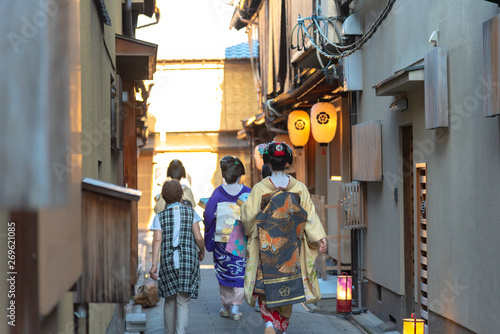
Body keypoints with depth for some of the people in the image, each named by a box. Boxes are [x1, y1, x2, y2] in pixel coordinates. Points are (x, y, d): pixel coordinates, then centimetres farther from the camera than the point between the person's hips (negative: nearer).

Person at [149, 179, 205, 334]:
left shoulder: (160, 217, 5)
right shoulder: (191, 213, 4)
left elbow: (157, 240, -6)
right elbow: (198, 237, -1)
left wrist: (154, 264, -9)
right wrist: (201, 251, 18)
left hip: (168, 261, 1)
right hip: (188, 260, -1)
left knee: (170, 301, 14)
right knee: (183, 301, -1)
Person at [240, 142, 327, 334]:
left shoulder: (259, 189, -9)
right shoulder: (299, 188, -3)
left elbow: (248, 217, -5)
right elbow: (310, 215, -7)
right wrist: (320, 238, -7)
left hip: (266, 247, -2)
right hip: (290, 247, 2)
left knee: (268, 285, 5)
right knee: (288, 285, 15)